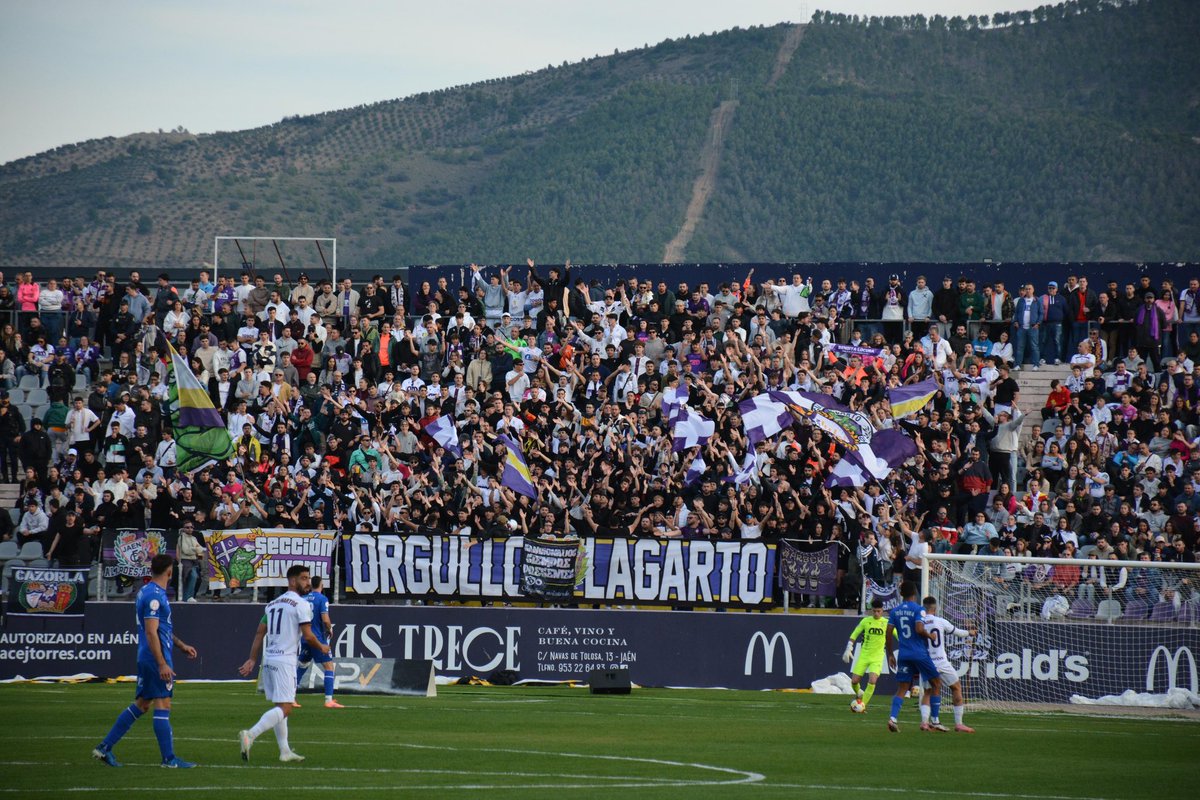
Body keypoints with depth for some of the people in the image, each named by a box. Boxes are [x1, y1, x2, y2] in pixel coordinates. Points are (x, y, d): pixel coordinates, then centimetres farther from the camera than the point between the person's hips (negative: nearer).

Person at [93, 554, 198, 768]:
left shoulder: (149, 592, 15)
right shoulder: (154, 596, -16)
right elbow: (151, 633, -21)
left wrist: (181, 645, 30)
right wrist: (162, 664, -22)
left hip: (146, 659, 10)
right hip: (155, 658, -10)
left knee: (141, 704, 12)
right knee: (163, 706, -5)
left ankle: (104, 748, 13)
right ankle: (169, 759, -1)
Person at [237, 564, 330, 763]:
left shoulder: (273, 603, 16)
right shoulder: (301, 605, -7)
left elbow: (260, 633, 14)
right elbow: (308, 636, -11)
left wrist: (252, 659, 14)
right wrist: (322, 648, 8)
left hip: (268, 659, 8)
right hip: (284, 661, -8)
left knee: (280, 707, 15)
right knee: (285, 708, -12)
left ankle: (285, 751, 15)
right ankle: (250, 735, -29)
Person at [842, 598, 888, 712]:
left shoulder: (886, 623, -3)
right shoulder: (866, 621, -1)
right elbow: (853, 635, 8)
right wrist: (848, 650, 2)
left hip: (877, 657, -2)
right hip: (864, 655, 2)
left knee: (872, 680, -21)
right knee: (854, 681, -3)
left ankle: (863, 705, -8)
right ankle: (860, 694, 31)